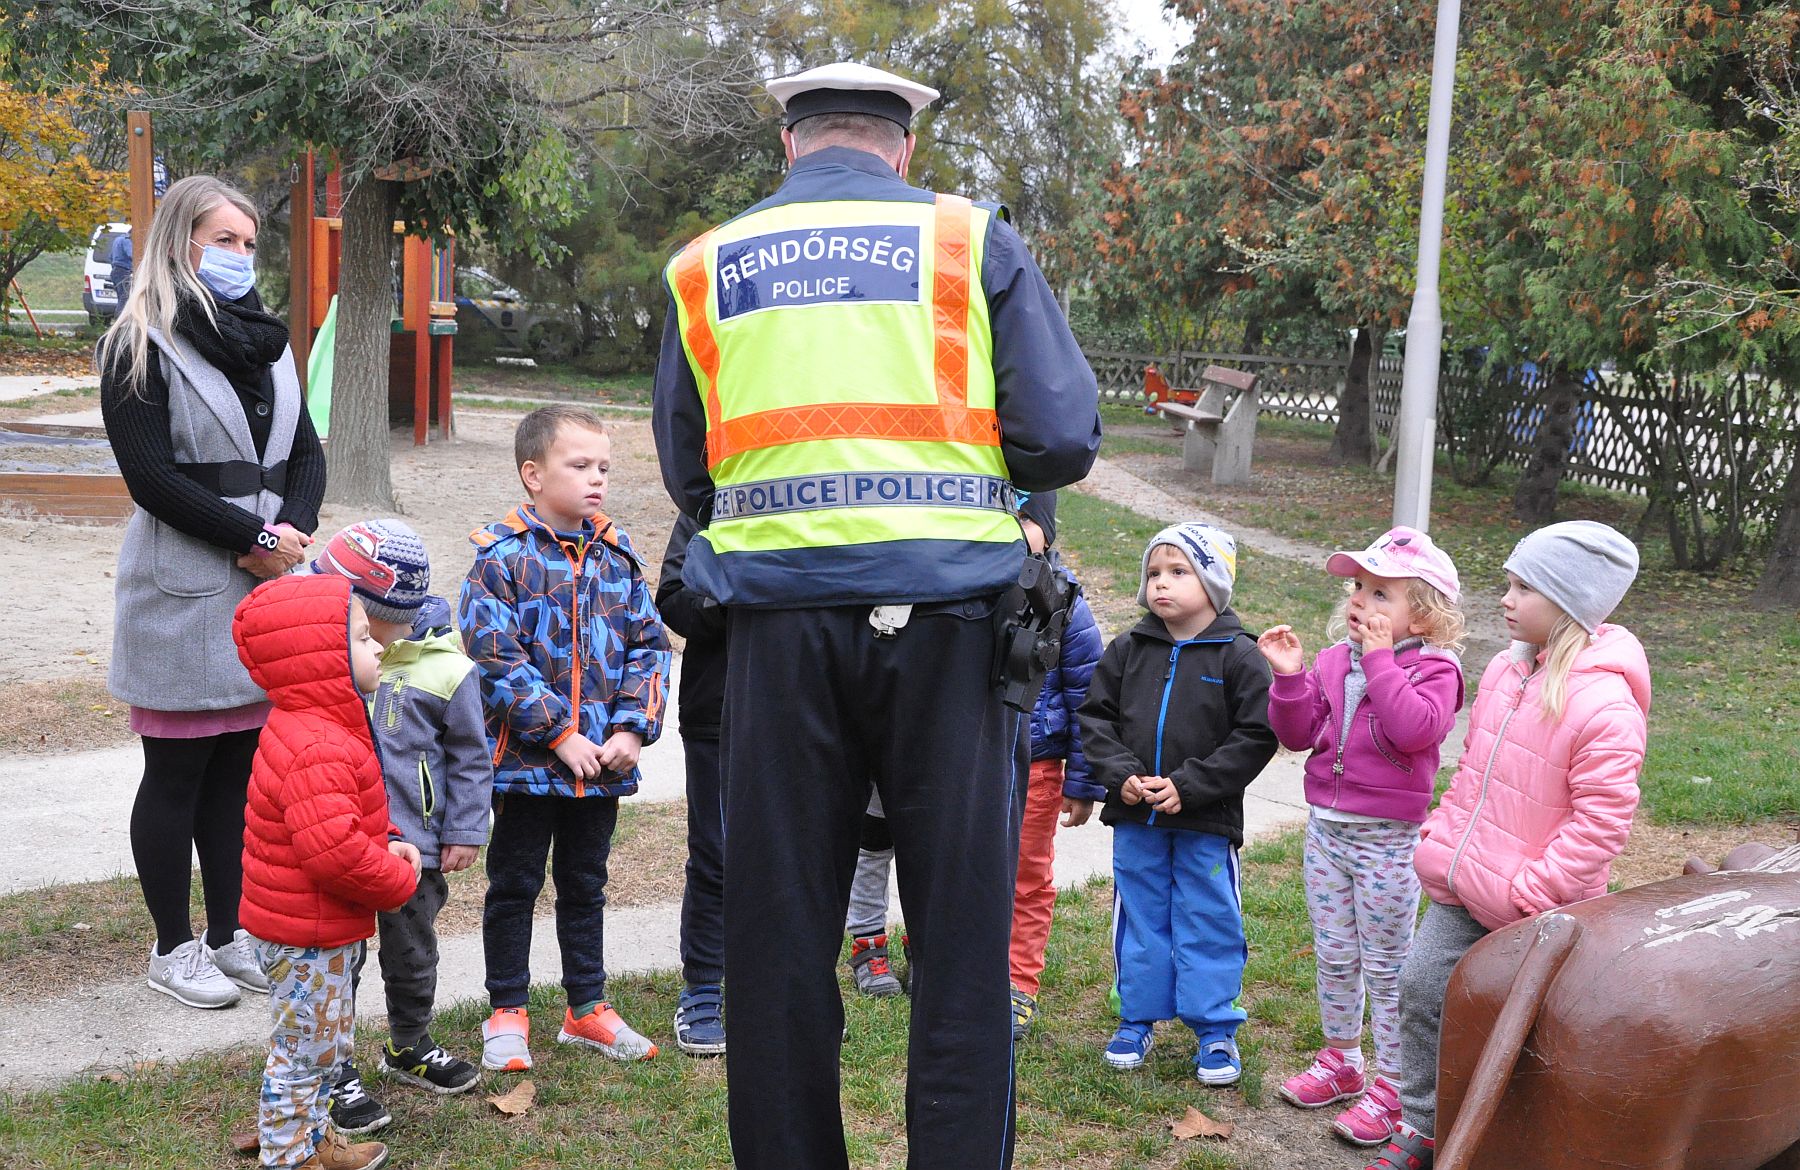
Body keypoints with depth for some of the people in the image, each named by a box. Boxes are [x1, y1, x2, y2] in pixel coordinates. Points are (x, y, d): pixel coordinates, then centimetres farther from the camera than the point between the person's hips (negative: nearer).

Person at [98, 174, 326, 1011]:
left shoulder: (266, 340, 15)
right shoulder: (140, 347, -6)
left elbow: (306, 453, 12)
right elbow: (153, 477, -14)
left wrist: (293, 531, -6)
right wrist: (257, 539, -15)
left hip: (268, 589, 6)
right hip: (183, 596, -6)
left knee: (240, 769, 11)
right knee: (177, 774, 3)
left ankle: (228, 934, 22)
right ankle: (173, 948, 15)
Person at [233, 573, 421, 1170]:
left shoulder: (322, 728, 7)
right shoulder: (318, 750, -30)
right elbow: (336, 851, -35)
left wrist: (388, 845, 2)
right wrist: (397, 880, -19)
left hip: (323, 930, 11)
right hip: (306, 939, -11)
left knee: (328, 1041, 25)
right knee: (304, 1049, 5)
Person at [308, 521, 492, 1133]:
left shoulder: (445, 670, -12)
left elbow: (471, 758, -2)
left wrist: (465, 832, -2)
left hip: (412, 847, -1)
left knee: (412, 955, 17)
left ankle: (409, 1047, 39)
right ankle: (334, 1070, 22)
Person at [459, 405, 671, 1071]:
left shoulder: (618, 556, 5)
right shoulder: (503, 555, -10)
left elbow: (648, 645, 6)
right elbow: (494, 657, -16)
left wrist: (631, 729, -7)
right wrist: (560, 735, -18)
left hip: (602, 762, 5)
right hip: (525, 761, -4)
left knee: (585, 885, 17)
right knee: (514, 886, 9)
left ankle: (587, 1007, 31)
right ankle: (507, 1013, 23)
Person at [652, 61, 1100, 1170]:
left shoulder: (705, 267, 12)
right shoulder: (974, 240, 5)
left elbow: (687, 474, 14)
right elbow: (1063, 439, -1)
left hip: (779, 619, 2)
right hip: (946, 610, -2)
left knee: (779, 928, 11)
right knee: (962, 927, 6)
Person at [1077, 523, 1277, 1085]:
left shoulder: (1239, 656, -8)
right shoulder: (1128, 650, 3)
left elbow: (1255, 737, -11)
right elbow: (1095, 717, 6)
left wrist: (1187, 785, -17)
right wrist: (1121, 775, -10)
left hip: (1207, 821, -3)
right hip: (1135, 818, 3)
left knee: (1209, 923, 6)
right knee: (1140, 918, 14)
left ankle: (1215, 1029, 20)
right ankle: (1137, 1019, 28)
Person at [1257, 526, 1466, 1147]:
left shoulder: (1433, 669, -12)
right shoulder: (1334, 661, 5)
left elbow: (1417, 728, -31)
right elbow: (1298, 734, 4)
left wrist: (1380, 660, -26)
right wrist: (1290, 677, -11)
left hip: (1388, 839, -6)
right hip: (1326, 828, 6)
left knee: (1386, 966, 5)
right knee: (1333, 956, 16)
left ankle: (1391, 1085, 18)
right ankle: (1340, 1061, 34)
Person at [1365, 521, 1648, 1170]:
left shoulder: (1603, 703, -21)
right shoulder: (1506, 669, 5)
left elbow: (1602, 818, -21)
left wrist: (1535, 891, -20)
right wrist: (1441, 834, 12)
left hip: (1529, 905, -7)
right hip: (1461, 886, 8)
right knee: (1423, 987, 9)